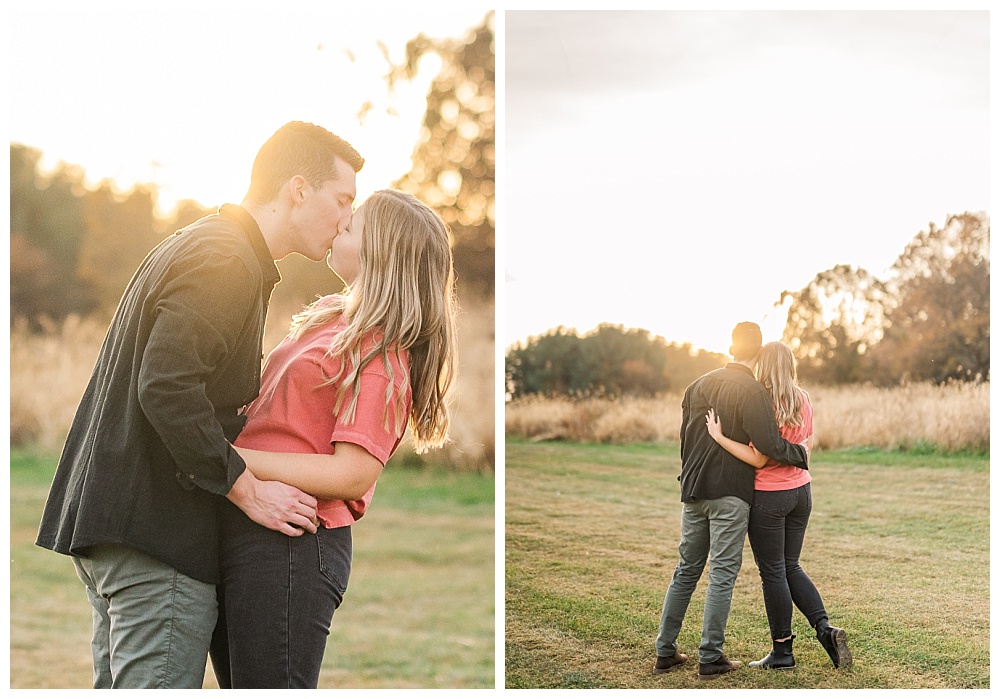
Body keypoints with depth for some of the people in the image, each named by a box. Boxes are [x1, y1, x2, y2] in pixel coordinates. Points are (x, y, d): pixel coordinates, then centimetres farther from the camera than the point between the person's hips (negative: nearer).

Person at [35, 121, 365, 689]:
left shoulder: (197, 247, 21)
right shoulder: (226, 260, -14)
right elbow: (167, 388, -25)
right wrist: (249, 490, -17)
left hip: (112, 512, 11)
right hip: (155, 527, -11)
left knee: (120, 686, 16)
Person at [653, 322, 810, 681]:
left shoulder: (699, 385, 11)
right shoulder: (752, 391, -10)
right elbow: (769, 444, -19)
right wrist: (800, 454, -1)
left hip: (693, 490, 6)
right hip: (731, 493, -6)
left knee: (686, 570, 14)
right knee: (722, 575, -1)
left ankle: (665, 651, 15)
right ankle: (710, 658, 0)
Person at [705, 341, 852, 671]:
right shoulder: (803, 400, 3)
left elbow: (758, 459, -21)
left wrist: (719, 437, -23)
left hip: (769, 495, -7)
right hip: (801, 489, 7)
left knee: (773, 572, 4)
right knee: (791, 567, 18)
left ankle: (782, 651, 11)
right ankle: (825, 628, 4)